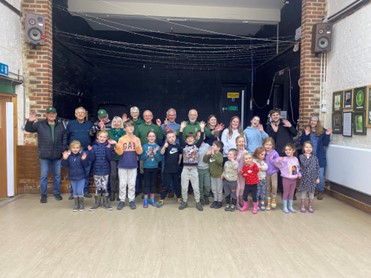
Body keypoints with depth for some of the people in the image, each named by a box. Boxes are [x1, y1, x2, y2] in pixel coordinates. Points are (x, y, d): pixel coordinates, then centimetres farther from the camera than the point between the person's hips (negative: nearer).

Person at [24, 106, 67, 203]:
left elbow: (64, 138, 9)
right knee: (44, 176, 3)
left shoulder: (60, 125, 8)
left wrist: (64, 150, 1)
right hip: (44, 155, -2)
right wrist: (30, 121, -21)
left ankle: (56, 193, 25)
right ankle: (43, 195, 14)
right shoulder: (40, 124, 2)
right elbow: (28, 129, -2)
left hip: (57, 155, 2)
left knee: (57, 175, 11)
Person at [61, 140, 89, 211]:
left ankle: (81, 204, 16)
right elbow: (65, 165, -7)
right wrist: (65, 159, -24)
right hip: (72, 177, 3)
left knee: (80, 191, -3)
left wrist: (84, 159, -32)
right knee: (75, 191, 12)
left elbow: (86, 165, -14)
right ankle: (76, 204, 25)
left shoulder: (82, 155, -11)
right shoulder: (68, 155, -4)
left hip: (81, 177, -2)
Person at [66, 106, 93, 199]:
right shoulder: (71, 124, 5)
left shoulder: (90, 124, 9)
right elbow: (66, 137, 5)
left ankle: (85, 191, 16)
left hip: (87, 152, 1)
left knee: (87, 173, 5)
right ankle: (73, 192, 12)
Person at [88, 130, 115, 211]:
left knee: (105, 187, 2)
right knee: (98, 187, 9)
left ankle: (106, 202, 16)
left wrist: (108, 149, -22)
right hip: (96, 171, 1)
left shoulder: (108, 146, -3)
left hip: (105, 171, -1)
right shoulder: (94, 146, -2)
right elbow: (91, 159, -5)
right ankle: (97, 202, 23)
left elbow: (110, 158, -11)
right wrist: (90, 151, -20)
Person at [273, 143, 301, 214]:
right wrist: (278, 160, -34)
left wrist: (299, 174, 3)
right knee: (286, 192, 5)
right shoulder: (284, 159, -10)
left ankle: (290, 206, 26)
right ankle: (285, 207, 15)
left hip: (294, 179, 4)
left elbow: (298, 168, 13)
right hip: (286, 178, -4)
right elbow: (276, 163, -14)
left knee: (291, 193, 14)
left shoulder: (296, 159, 4)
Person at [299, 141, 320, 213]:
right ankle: (303, 207, 19)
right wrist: (308, 157, -11)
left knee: (311, 192, 10)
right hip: (304, 177, -2)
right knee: (304, 192, 7)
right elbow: (305, 164, -20)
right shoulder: (301, 156, -5)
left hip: (312, 178, 2)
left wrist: (318, 178, 1)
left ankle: (310, 207, 24)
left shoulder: (314, 157, 3)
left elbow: (317, 168, 4)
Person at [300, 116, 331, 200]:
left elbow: (325, 144, 0)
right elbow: (302, 142, -4)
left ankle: (320, 191, 13)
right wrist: (306, 134, -16)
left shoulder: (322, 131, 0)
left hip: (320, 157, -1)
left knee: (320, 174, -1)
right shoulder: (306, 130, 2)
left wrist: (327, 135, -14)